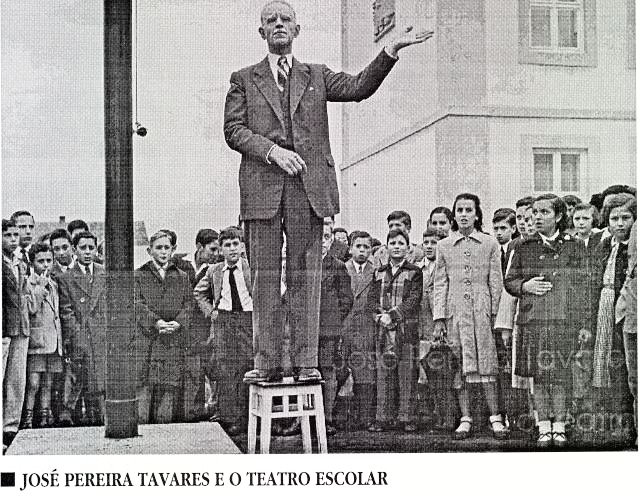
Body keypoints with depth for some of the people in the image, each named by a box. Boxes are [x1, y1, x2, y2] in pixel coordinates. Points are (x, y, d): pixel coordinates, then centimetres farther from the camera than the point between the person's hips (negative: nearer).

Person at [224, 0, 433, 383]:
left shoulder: (317, 76, 20)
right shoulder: (244, 80, 16)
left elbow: (359, 87, 3)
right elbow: (234, 129, 4)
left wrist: (392, 50, -8)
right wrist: (272, 150, -11)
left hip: (309, 183, 1)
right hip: (262, 185, 0)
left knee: (305, 275, -1)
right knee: (265, 276, -1)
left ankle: (306, 362, 2)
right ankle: (268, 363, 3)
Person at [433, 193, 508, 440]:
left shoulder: (490, 244, 6)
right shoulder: (444, 246, 9)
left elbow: (495, 282, 7)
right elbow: (440, 284, 9)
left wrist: (493, 313, 1)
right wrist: (438, 318, 3)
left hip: (482, 310, -1)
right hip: (455, 311, 2)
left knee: (487, 364, -5)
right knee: (458, 366, 2)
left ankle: (495, 417, 2)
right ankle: (465, 418, 10)